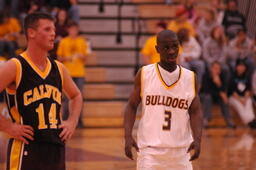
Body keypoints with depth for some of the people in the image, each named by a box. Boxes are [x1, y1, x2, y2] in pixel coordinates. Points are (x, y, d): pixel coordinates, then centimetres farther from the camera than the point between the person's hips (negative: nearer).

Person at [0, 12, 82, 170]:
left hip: (56, 148, 7)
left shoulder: (58, 68, 11)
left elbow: (76, 96, 28)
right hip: (26, 149, -7)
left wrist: (72, 123, 13)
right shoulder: (14, 67, -9)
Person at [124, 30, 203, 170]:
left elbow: (195, 112, 4)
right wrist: (128, 136, -10)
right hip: (150, 148, -2)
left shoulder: (190, 78, 3)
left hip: (180, 150, 2)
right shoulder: (144, 74, -1)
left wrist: (197, 139, -13)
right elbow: (132, 107, 4)